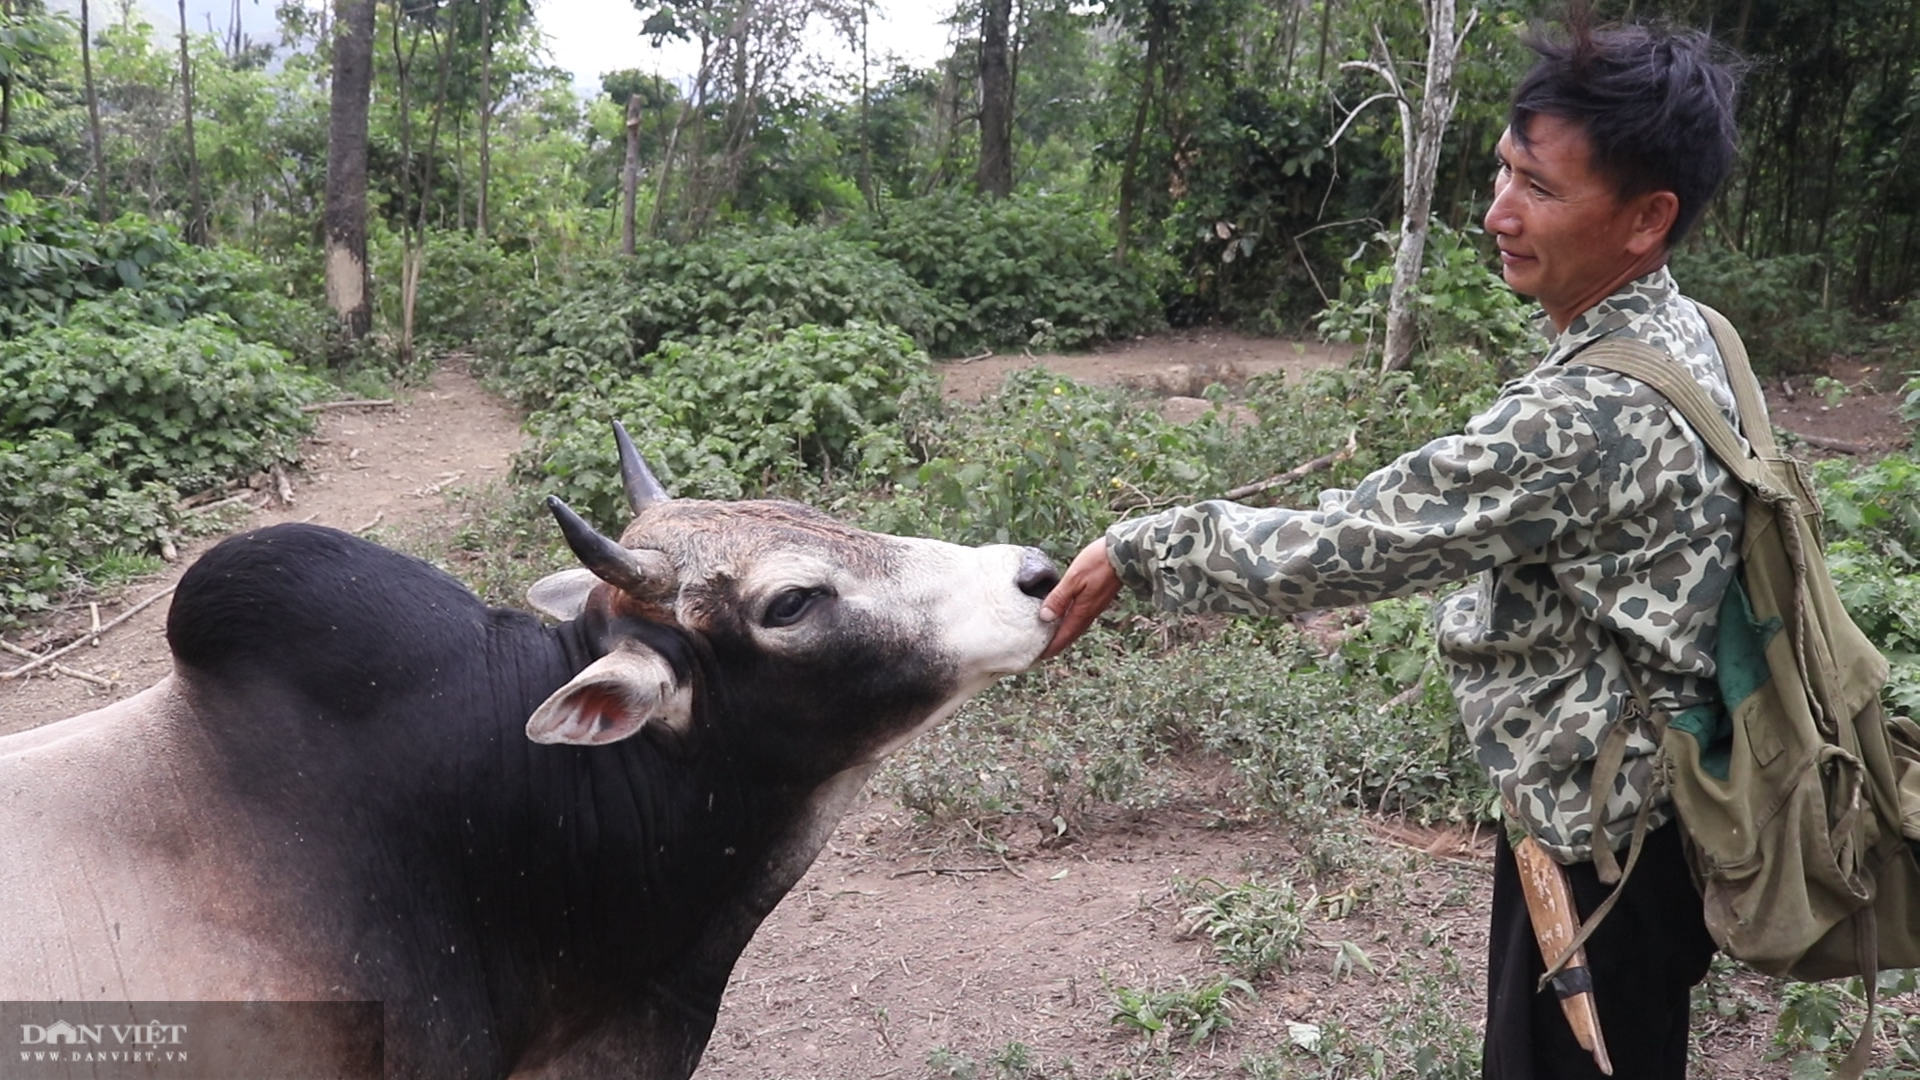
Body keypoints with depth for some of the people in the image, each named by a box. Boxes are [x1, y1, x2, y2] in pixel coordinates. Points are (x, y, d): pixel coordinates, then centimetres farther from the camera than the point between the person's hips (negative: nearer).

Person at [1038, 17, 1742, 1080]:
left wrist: (1135, 551, -19)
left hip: (1597, 839, -9)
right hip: (1645, 802, 9)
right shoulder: (1682, 334, 1)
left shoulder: (1588, 413, -31)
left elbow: (1339, 544, -29)